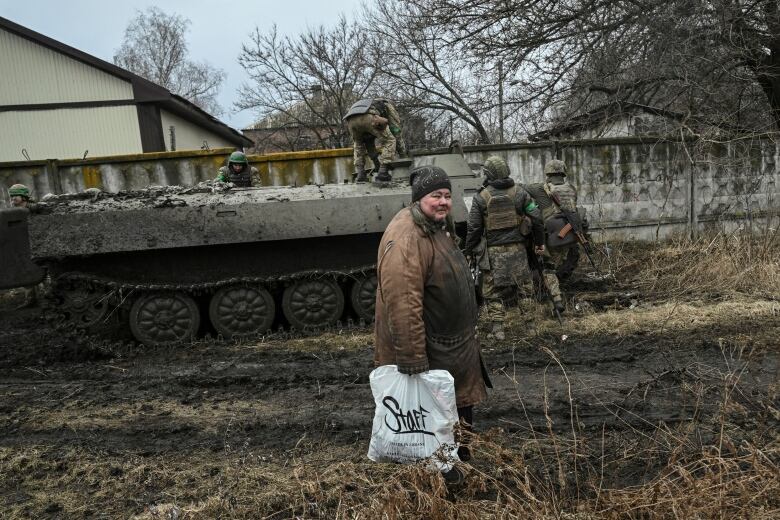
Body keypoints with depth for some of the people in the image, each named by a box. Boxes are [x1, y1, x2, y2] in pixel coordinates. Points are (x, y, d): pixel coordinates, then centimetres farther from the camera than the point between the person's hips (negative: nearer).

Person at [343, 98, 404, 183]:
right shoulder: (388, 105, 36)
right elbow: (396, 129, 29)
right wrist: (402, 151, 37)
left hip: (350, 120, 6)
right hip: (367, 117, -6)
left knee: (358, 144, 32)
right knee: (389, 140, 12)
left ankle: (359, 173, 17)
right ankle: (383, 173, 3)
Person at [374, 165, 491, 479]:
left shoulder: (439, 226, 7)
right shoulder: (405, 239, -27)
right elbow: (403, 307, -32)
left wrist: (467, 333, 26)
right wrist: (413, 364, -30)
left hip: (454, 346, 10)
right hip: (426, 353, -10)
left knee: (462, 406, 25)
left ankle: (463, 463, 46)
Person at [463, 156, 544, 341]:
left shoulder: (481, 197, -5)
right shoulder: (519, 192, 1)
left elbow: (473, 228, -4)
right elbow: (536, 218, 1)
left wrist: (469, 251, 6)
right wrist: (539, 241, 12)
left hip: (493, 250, -2)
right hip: (517, 248, 2)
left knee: (492, 290, 5)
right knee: (515, 279, 23)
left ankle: (497, 328, 3)